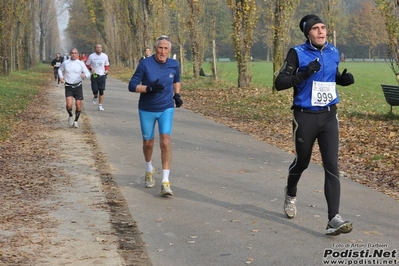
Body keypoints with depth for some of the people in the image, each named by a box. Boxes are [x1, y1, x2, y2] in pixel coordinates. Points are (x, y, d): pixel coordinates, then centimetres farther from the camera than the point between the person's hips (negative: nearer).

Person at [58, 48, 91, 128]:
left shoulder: (81, 64, -3)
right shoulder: (65, 63, 1)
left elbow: (88, 74, -4)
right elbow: (60, 70, 19)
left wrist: (84, 75, -28)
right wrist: (61, 77, -1)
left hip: (78, 86, 0)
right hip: (68, 87, 0)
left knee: (78, 105, 0)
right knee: (69, 104, -17)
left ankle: (76, 121, 22)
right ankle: (70, 115, 14)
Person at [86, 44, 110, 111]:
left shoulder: (105, 56, 4)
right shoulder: (91, 56, -3)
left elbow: (107, 65, 16)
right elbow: (87, 64, 7)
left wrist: (107, 70, -4)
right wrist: (91, 69, -12)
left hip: (102, 75, 1)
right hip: (94, 75, -1)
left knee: (101, 91, -2)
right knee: (95, 90, -8)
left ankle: (100, 105, 7)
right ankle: (95, 97, 29)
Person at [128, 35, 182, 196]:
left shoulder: (174, 65, -3)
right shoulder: (145, 64, -14)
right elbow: (132, 86, -14)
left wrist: (177, 94, 2)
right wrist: (150, 88, -28)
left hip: (166, 109, 1)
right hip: (147, 110, -1)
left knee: (165, 142, -14)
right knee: (148, 143, 12)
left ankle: (165, 182, -13)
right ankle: (149, 170, 42)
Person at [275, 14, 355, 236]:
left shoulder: (333, 53, 5)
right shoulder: (297, 53, -9)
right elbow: (279, 83, -13)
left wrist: (344, 79, 1)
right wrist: (304, 74, -27)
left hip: (329, 116, 3)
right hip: (305, 116, -3)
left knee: (332, 165, -8)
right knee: (302, 162, 14)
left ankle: (333, 219, -11)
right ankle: (291, 194, 47)